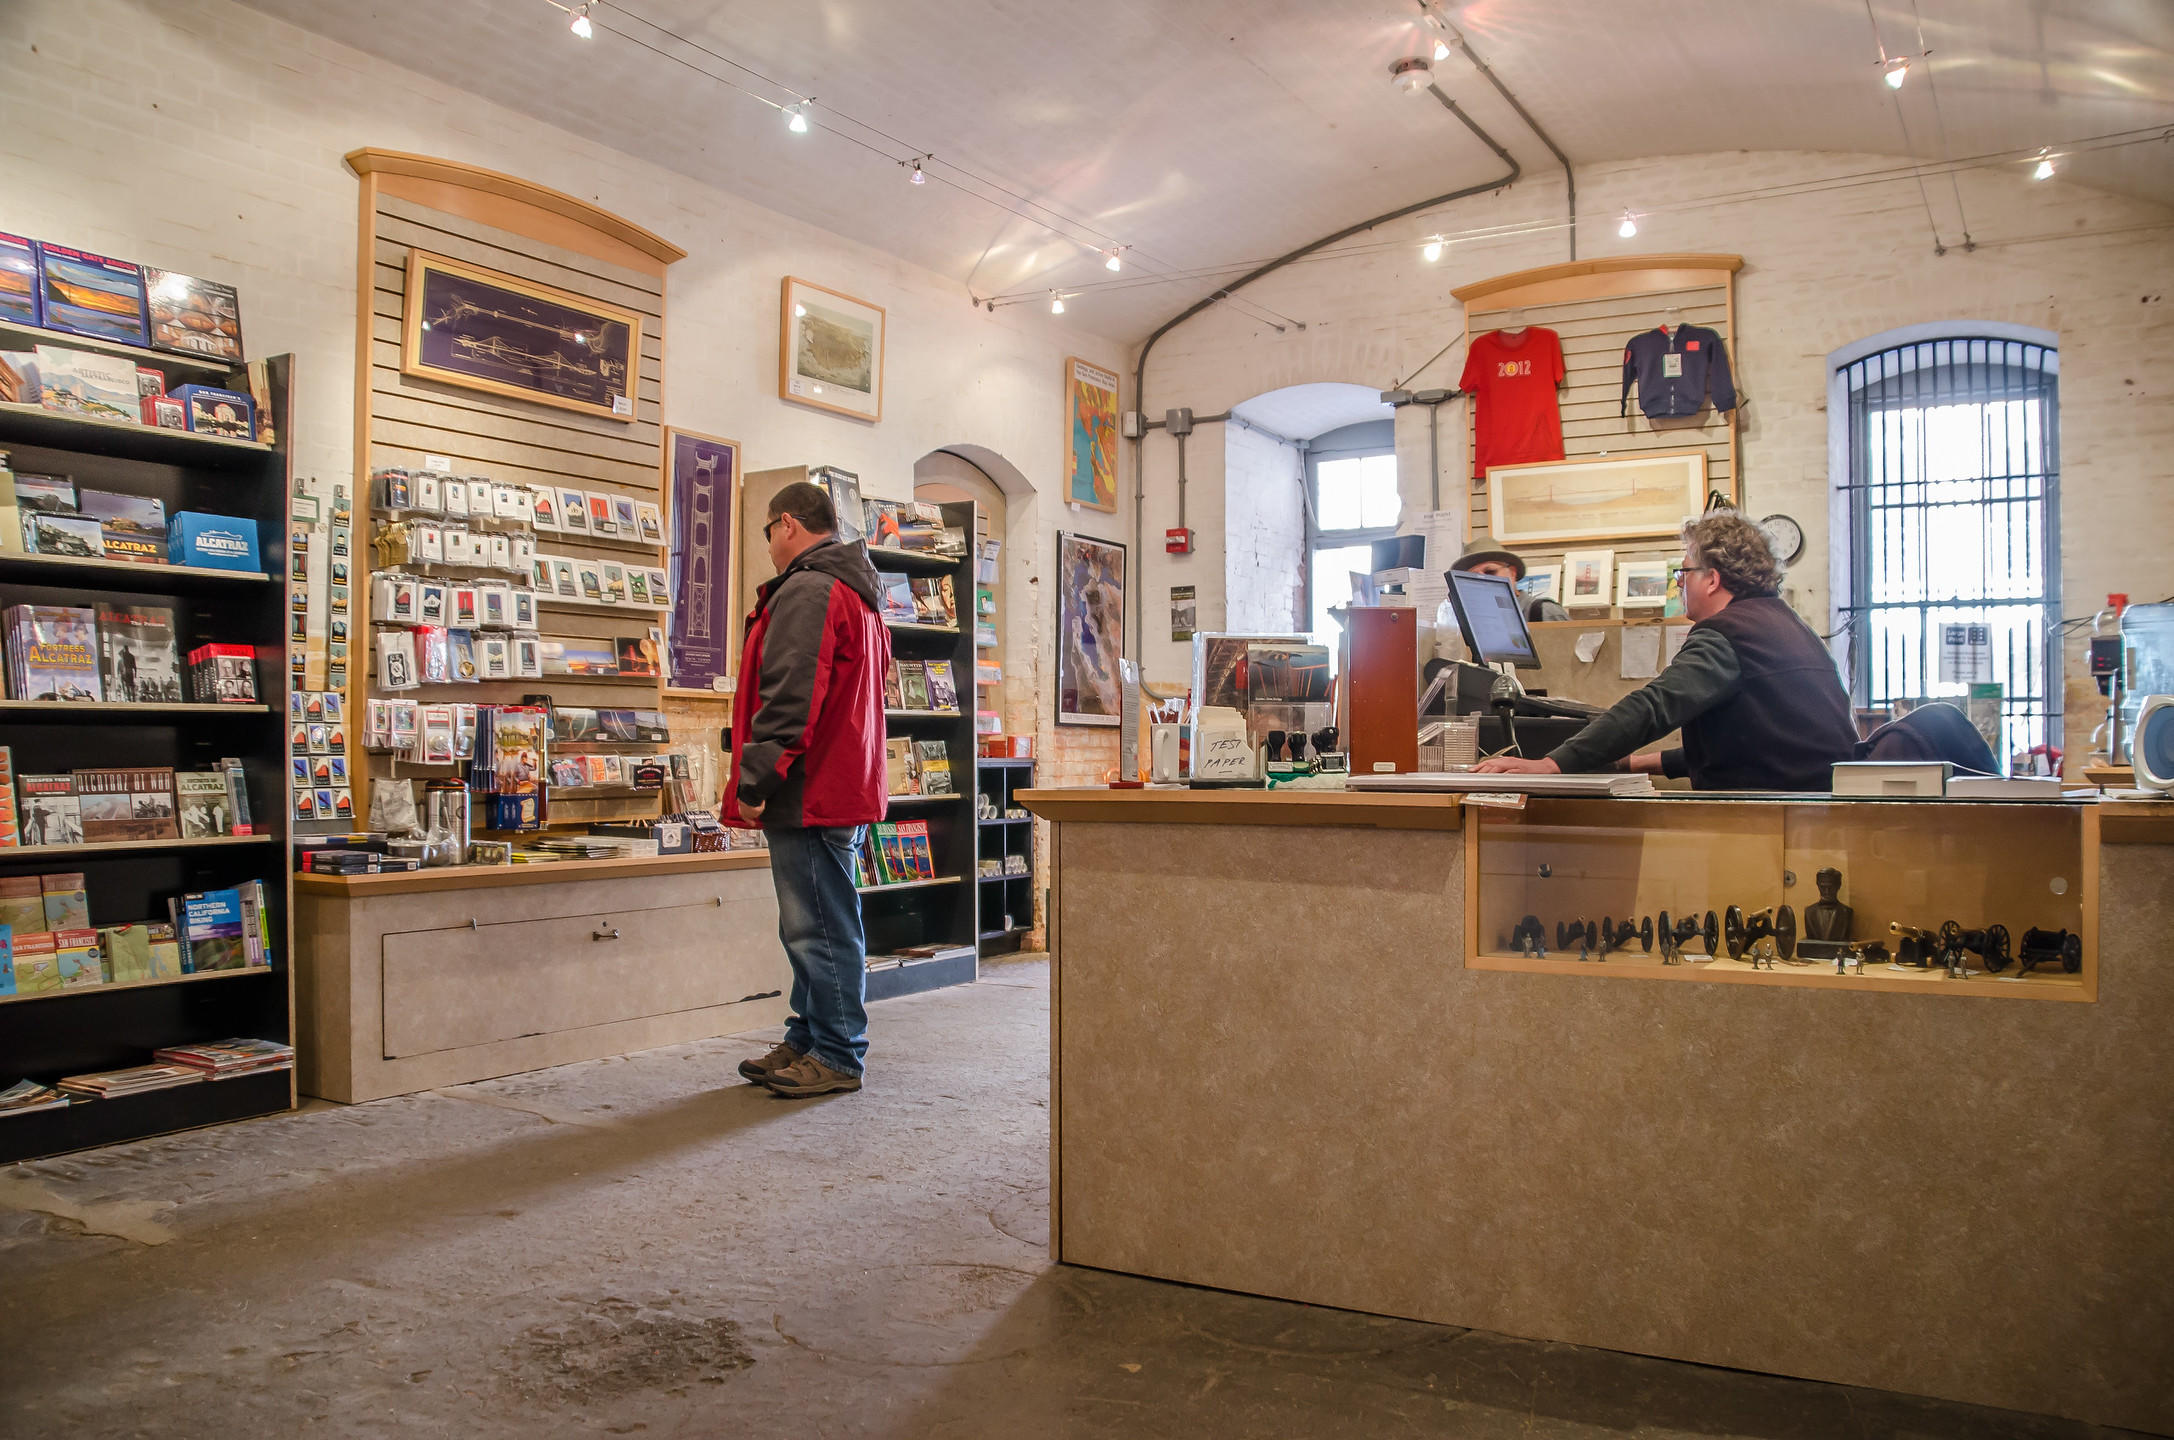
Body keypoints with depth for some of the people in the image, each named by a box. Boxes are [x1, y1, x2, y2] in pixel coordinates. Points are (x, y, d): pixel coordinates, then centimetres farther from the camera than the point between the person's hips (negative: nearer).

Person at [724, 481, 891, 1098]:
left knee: (820, 927, -4)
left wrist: (754, 781, -18)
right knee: (819, 925, 16)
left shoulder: (806, 591, -13)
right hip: (845, 788, 11)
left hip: (810, 792, -11)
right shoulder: (858, 595, 21)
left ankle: (837, 1057, 3)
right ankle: (808, 1041, 25)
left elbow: (787, 698, -22)